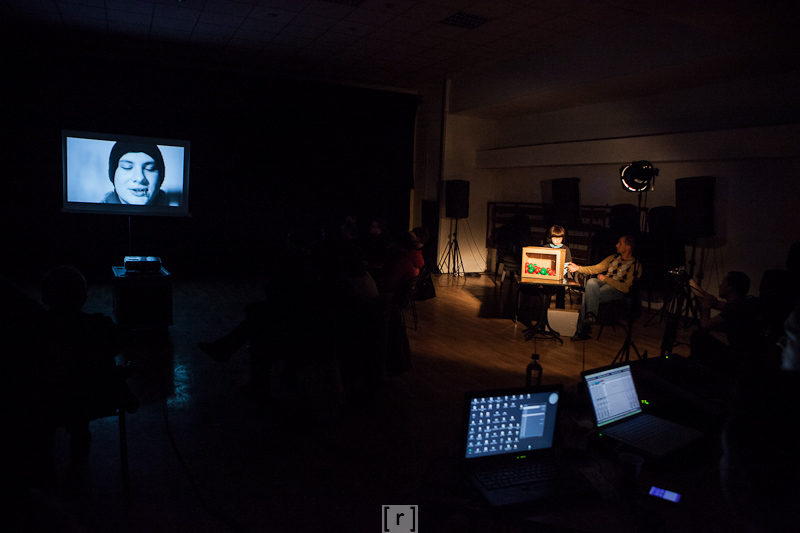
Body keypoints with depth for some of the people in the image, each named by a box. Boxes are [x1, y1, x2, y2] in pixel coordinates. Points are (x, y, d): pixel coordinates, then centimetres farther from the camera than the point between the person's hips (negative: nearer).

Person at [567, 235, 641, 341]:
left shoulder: (636, 266, -2)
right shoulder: (614, 258, 19)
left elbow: (626, 288, -12)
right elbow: (596, 268, 18)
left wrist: (605, 278, -10)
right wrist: (578, 268, 5)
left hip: (618, 290, -6)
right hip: (604, 284, 6)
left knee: (587, 295, -30)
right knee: (591, 282, -31)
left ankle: (581, 331, -21)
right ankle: (591, 314, -32)